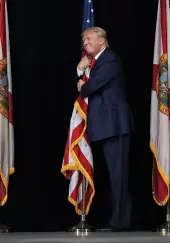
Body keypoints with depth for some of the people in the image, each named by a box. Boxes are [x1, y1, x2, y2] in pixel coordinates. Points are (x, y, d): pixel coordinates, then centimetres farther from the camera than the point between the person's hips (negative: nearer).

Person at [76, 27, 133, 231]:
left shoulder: (109, 59, -10)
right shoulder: (97, 61, 20)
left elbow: (92, 86, -20)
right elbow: (83, 87, 18)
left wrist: (83, 88, 2)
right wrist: (81, 69, 1)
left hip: (114, 124, -10)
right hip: (106, 125, 10)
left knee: (117, 171, -9)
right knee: (114, 172, 11)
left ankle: (120, 219, -8)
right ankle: (119, 217, 16)